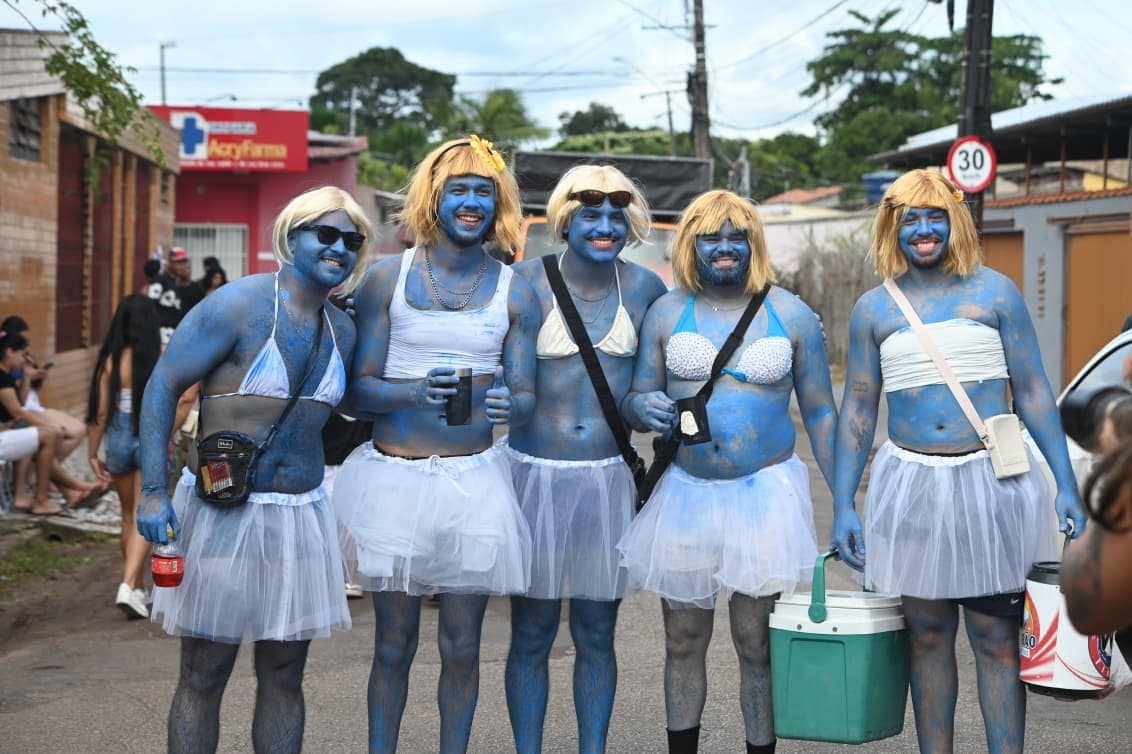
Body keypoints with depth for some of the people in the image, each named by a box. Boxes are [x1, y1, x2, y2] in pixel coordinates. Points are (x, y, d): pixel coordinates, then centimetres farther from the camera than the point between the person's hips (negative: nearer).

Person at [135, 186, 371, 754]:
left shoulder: (342, 331, 10)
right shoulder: (239, 305, -9)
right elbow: (163, 385, -11)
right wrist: (153, 491, -17)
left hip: (301, 517, 6)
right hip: (221, 512, -5)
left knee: (284, 675, 10)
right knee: (204, 675, 2)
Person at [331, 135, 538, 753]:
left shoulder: (514, 293, 6)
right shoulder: (387, 279, 2)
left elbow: (527, 397, 2)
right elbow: (357, 392, -2)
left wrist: (507, 405, -22)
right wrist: (416, 392, -21)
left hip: (473, 481, 1)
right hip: (392, 478, -1)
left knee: (461, 645, 7)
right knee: (393, 643, 7)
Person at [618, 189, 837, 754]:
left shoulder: (791, 315, 4)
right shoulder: (666, 313, 6)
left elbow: (820, 413, 6)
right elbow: (635, 401, 9)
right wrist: (645, 408, -17)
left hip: (764, 497, -1)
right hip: (684, 496, 1)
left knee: (757, 645, 3)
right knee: (683, 642, 9)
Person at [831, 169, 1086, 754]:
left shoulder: (995, 293, 3)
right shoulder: (873, 308, 6)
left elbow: (1033, 393, 4)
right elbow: (857, 410, 9)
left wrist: (1066, 486, -2)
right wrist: (842, 505, 4)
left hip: (992, 480, -1)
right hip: (912, 483, 2)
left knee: (996, 638, 1)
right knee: (927, 636, 9)